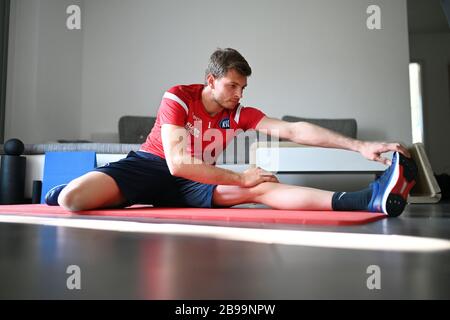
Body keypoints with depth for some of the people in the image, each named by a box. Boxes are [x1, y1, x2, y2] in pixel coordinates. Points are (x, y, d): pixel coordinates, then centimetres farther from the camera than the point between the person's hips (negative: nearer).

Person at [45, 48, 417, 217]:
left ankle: (370, 200, -37)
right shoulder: (177, 98, -19)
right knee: (70, 199, -34)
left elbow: (294, 130, -15)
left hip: (191, 183, 2)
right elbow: (177, 163, -30)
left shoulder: (240, 114, -5)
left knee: (260, 188, -26)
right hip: (149, 167, -1)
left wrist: (359, 145, -24)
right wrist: (240, 177, -29)